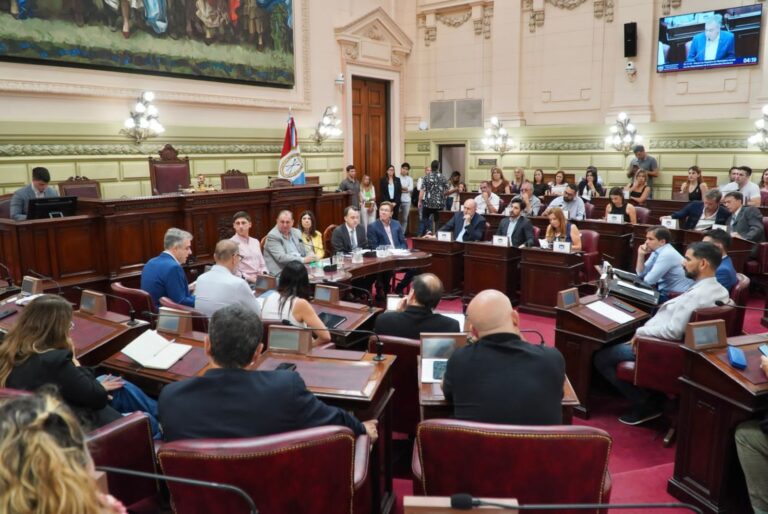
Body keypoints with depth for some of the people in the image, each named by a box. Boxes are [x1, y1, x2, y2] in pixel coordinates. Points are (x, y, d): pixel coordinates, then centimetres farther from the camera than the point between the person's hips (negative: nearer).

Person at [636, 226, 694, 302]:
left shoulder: (667, 254, -22)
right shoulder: (656, 251, 5)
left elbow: (649, 280, -20)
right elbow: (641, 274, 10)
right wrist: (641, 255, -1)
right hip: (664, 292, 8)